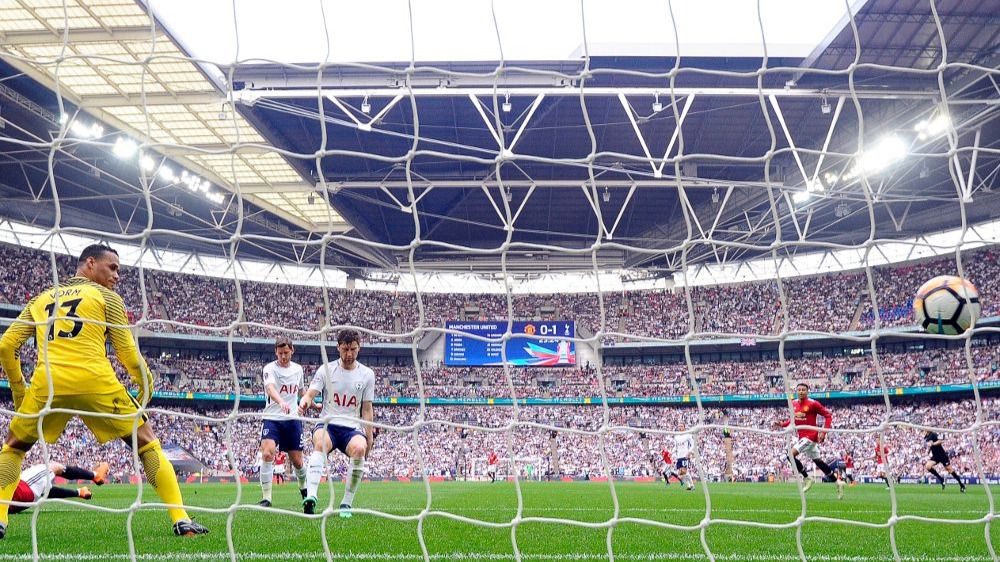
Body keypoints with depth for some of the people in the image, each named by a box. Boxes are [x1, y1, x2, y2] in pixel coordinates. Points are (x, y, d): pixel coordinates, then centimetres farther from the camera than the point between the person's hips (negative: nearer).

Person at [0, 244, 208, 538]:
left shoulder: (40, 299, 24)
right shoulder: (106, 296, 12)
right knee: (147, 443, 6)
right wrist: (147, 385, 19)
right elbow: (127, 351, 6)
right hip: (95, 381, -3)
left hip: (47, 383, 3)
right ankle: (181, 520, -1)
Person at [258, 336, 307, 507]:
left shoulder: (298, 369, 8)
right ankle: (266, 498, -9)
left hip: (293, 420, 3)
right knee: (267, 454, -21)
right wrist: (281, 402, -47)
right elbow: (270, 388, -29)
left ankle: (303, 488, 35)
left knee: (297, 461, 7)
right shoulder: (270, 368, -8)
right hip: (272, 419, -3)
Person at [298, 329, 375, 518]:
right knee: (320, 443, -36)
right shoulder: (326, 369, 4)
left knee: (359, 448, -32)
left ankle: (346, 503, -20)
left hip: (352, 428, 1)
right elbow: (310, 394, -6)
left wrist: (369, 438, 5)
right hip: (327, 424, 0)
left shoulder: (367, 374, 7)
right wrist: (304, 402, -30)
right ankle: (311, 495, -48)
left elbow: (367, 410, 10)